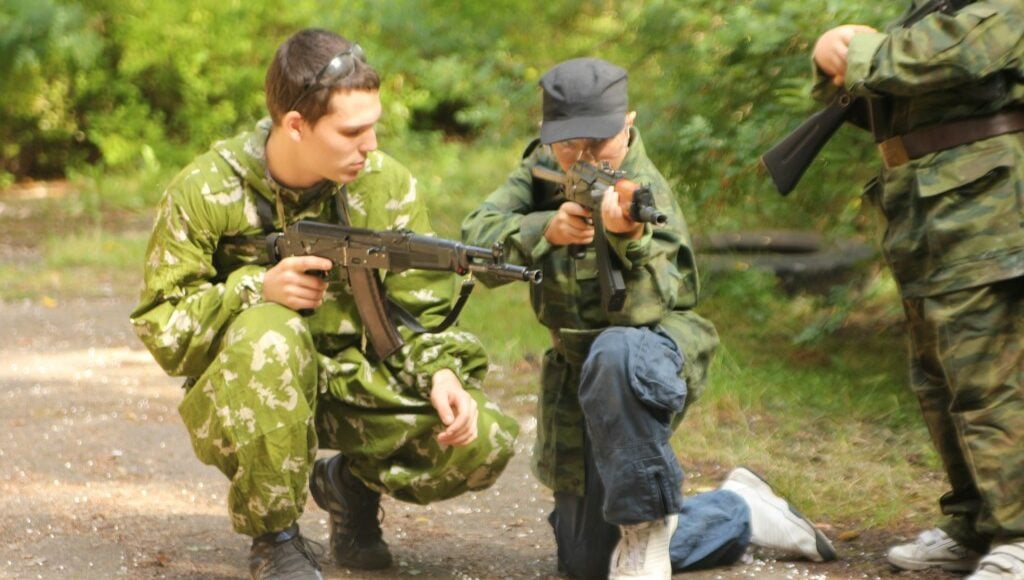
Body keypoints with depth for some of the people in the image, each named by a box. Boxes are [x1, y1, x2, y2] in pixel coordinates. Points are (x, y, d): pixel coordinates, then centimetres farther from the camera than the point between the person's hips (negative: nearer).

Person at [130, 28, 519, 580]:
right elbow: (161, 330, -11)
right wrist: (255, 289, -27)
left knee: (485, 441, -19)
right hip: (238, 402, -3)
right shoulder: (204, 193, -14)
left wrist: (440, 372, -23)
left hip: (358, 384, 3)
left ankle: (354, 482, 15)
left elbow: (418, 310, -2)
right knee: (268, 334, -38)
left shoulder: (387, 185, -5)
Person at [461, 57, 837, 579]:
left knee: (614, 353, -45)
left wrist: (629, 237, -52)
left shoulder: (646, 194, -21)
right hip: (576, 375, 7)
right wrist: (547, 229, -33)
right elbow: (478, 239, -16)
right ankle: (739, 513, 32)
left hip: (656, 354, -6)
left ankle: (646, 522, -26)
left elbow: (645, 310, -34)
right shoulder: (541, 169, -3)